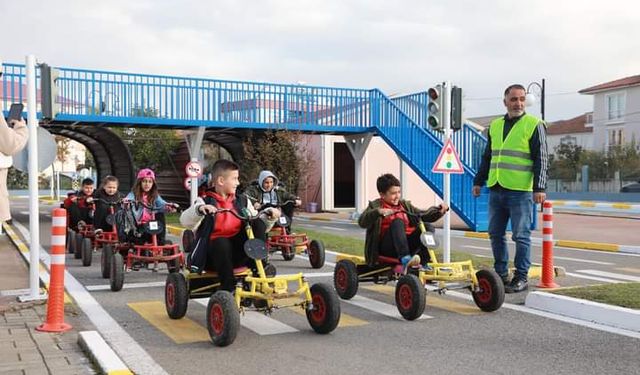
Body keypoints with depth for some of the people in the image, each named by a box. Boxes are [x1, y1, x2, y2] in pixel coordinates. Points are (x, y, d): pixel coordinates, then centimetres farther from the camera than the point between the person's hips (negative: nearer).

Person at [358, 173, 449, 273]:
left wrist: (439, 210, 0)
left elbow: (424, 215, 19)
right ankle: (405, 259, -46)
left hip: (408, 243, 5)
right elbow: (362, 222, -12)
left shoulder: (405, 205, 22)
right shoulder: (375, 206, 6)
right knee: (397, 222, -30)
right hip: (386, 248, -5)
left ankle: (424, 264, -22)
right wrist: (378, 212, -30)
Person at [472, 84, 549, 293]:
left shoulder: (534, 125, -1)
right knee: (495, 234, 10)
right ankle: (501, 274, 22)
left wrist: (539, 187, -12)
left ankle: (521, 278, 8)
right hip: (496, 190, 6)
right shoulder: (495, 126, 15)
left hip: (521, 191, -6)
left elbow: (541, 159, -5)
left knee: (521, 235, -1)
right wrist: (478, 181, 19)